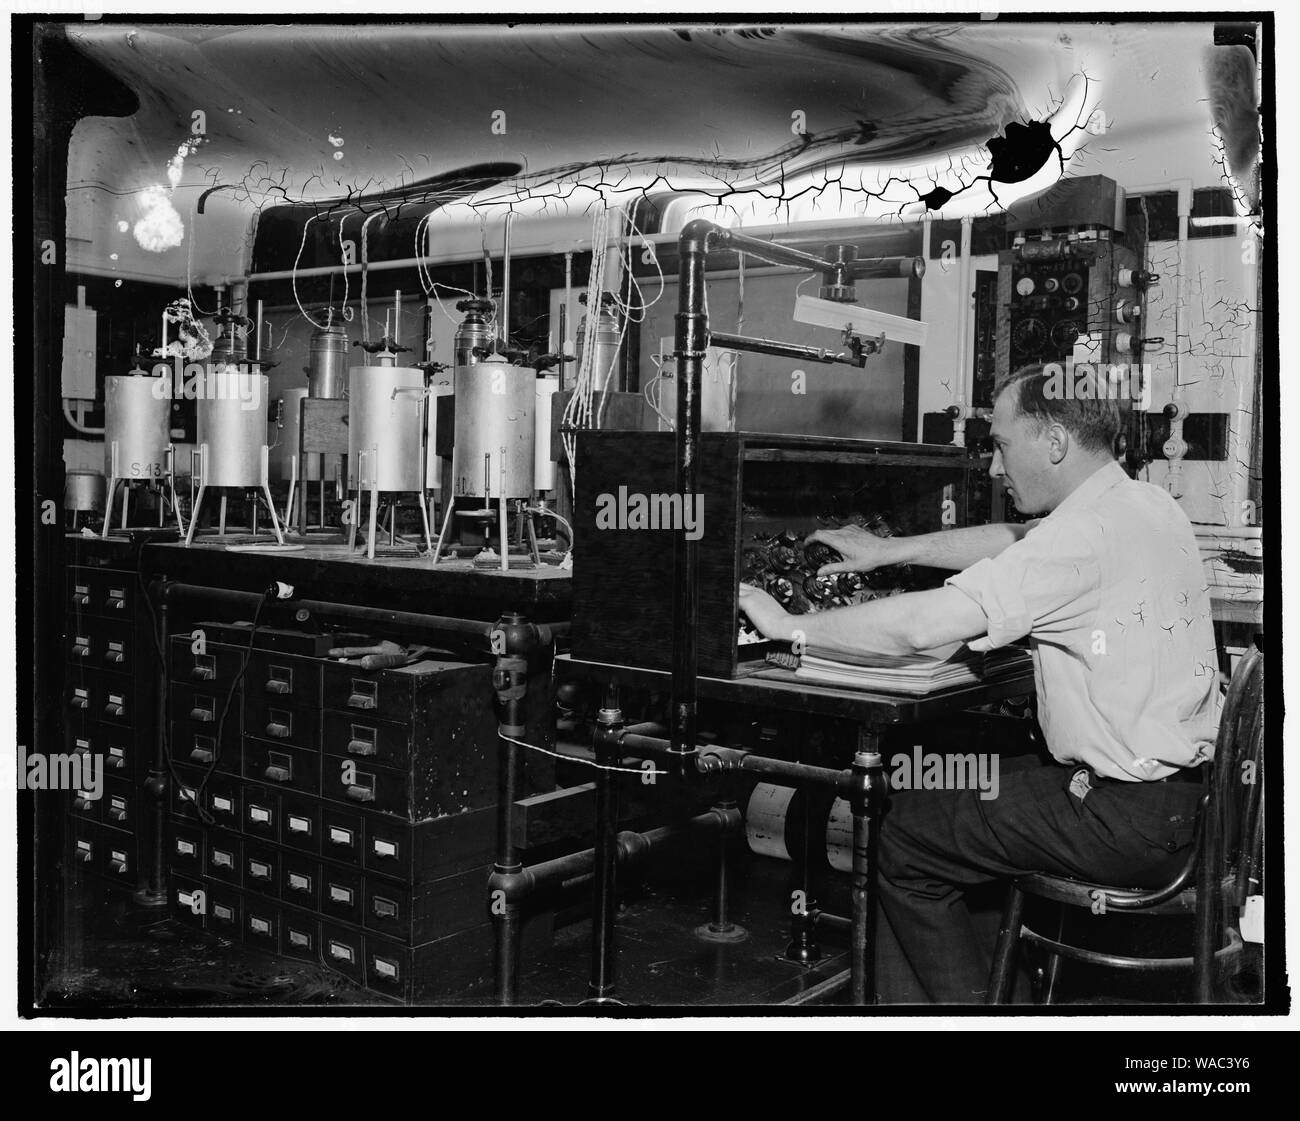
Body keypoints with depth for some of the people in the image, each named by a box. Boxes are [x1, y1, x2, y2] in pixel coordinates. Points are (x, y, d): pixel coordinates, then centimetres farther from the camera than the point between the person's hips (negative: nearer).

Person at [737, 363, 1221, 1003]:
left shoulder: (1083, 535, -23)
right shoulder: (1145, 504, 6)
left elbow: (918, 627, -26)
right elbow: (1011, 542, 20)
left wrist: (789, 626, -13)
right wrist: (890, 551, 20)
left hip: (1123, 821, -9)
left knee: (904, 837, 2)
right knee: (970, 786, 28)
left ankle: (970, 1003, 14)